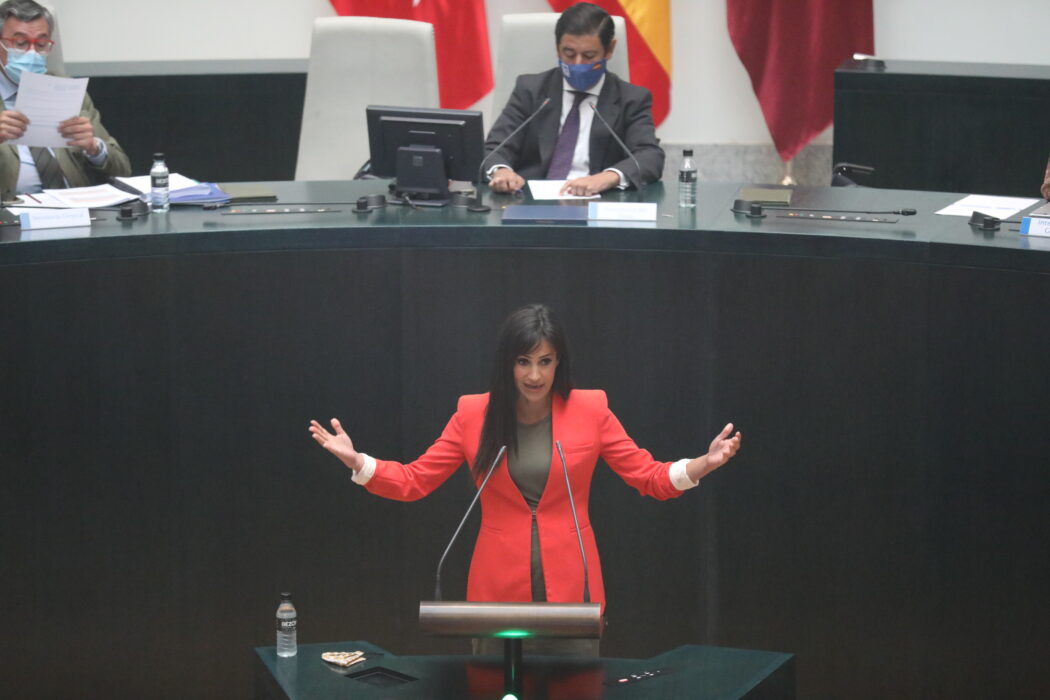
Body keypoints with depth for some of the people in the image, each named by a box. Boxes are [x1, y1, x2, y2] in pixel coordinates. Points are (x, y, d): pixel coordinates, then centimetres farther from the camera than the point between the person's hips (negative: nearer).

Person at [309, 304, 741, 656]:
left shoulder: (590, 410, -1)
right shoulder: (474, 414, -1)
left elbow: (649, 477, 2)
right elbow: (413, 481, 2)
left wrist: (704, 464, -15)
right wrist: (356, 461, -12)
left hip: (572, 586, 0)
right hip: (498, 589, 1)